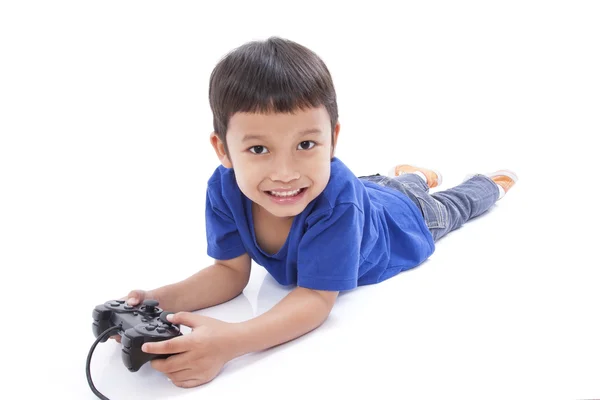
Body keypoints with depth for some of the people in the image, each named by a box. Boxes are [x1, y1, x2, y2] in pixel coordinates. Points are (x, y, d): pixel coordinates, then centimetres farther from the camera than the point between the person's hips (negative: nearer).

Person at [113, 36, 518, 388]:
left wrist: (231, 340, -66)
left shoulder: (336, 198, -52)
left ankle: (491, 181, 61)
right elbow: (230, 271, -28)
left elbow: (316, 298, -49)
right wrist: (162, 300, -48)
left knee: (453, 207, 31)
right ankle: (415, 177, 66)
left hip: (403, 218, -2)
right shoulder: (224, 189, -38)